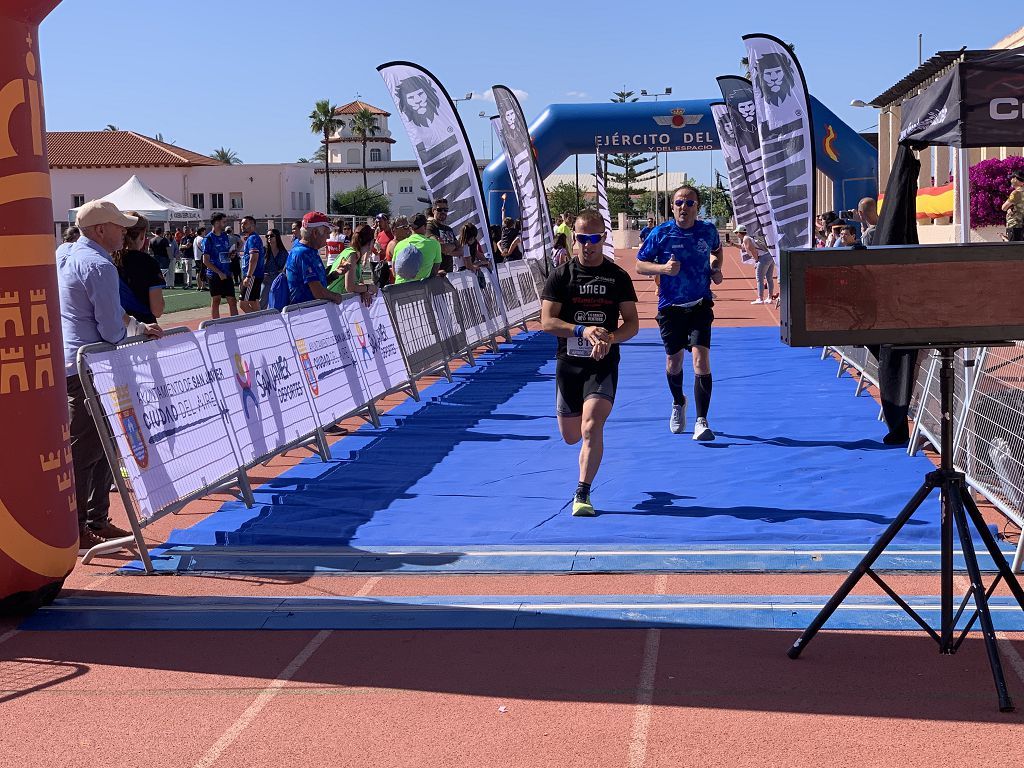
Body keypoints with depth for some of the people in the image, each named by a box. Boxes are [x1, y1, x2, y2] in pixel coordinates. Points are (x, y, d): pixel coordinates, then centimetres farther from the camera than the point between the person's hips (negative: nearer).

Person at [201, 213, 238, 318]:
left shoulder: (225, 236, 13)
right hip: (214, 274, -6)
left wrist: (232, 255, 1)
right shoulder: (208, 239, -7)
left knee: (232, 301, 4)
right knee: (216, 301, 1)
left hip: (227, 274, 6)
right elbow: (206, 261, -11)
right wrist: (219, 273, -16)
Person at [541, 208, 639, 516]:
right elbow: (547, 321, -5)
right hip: (569, 363, 2)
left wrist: (609, 338, -19)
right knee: (571, 436, 12)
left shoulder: (618, 277, 2)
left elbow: (632, 323, 2)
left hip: (603, 364, -2)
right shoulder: (560, 275, 0)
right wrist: (582, 331, -21)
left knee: (591, 427, -20)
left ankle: (582, 495, -13)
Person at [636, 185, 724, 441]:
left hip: (700, 305, 0)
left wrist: (716, 268, 3)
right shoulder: (660, 233, -6)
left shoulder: (708, 230, 0)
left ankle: (701, 421, -14)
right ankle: (678, 403, 44)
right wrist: (663, 268, -20)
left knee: (701, 359, -16)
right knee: (673, 362, 12)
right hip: (670, 307, 0)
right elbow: (639, 265, -2)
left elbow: (717, 249, 24)